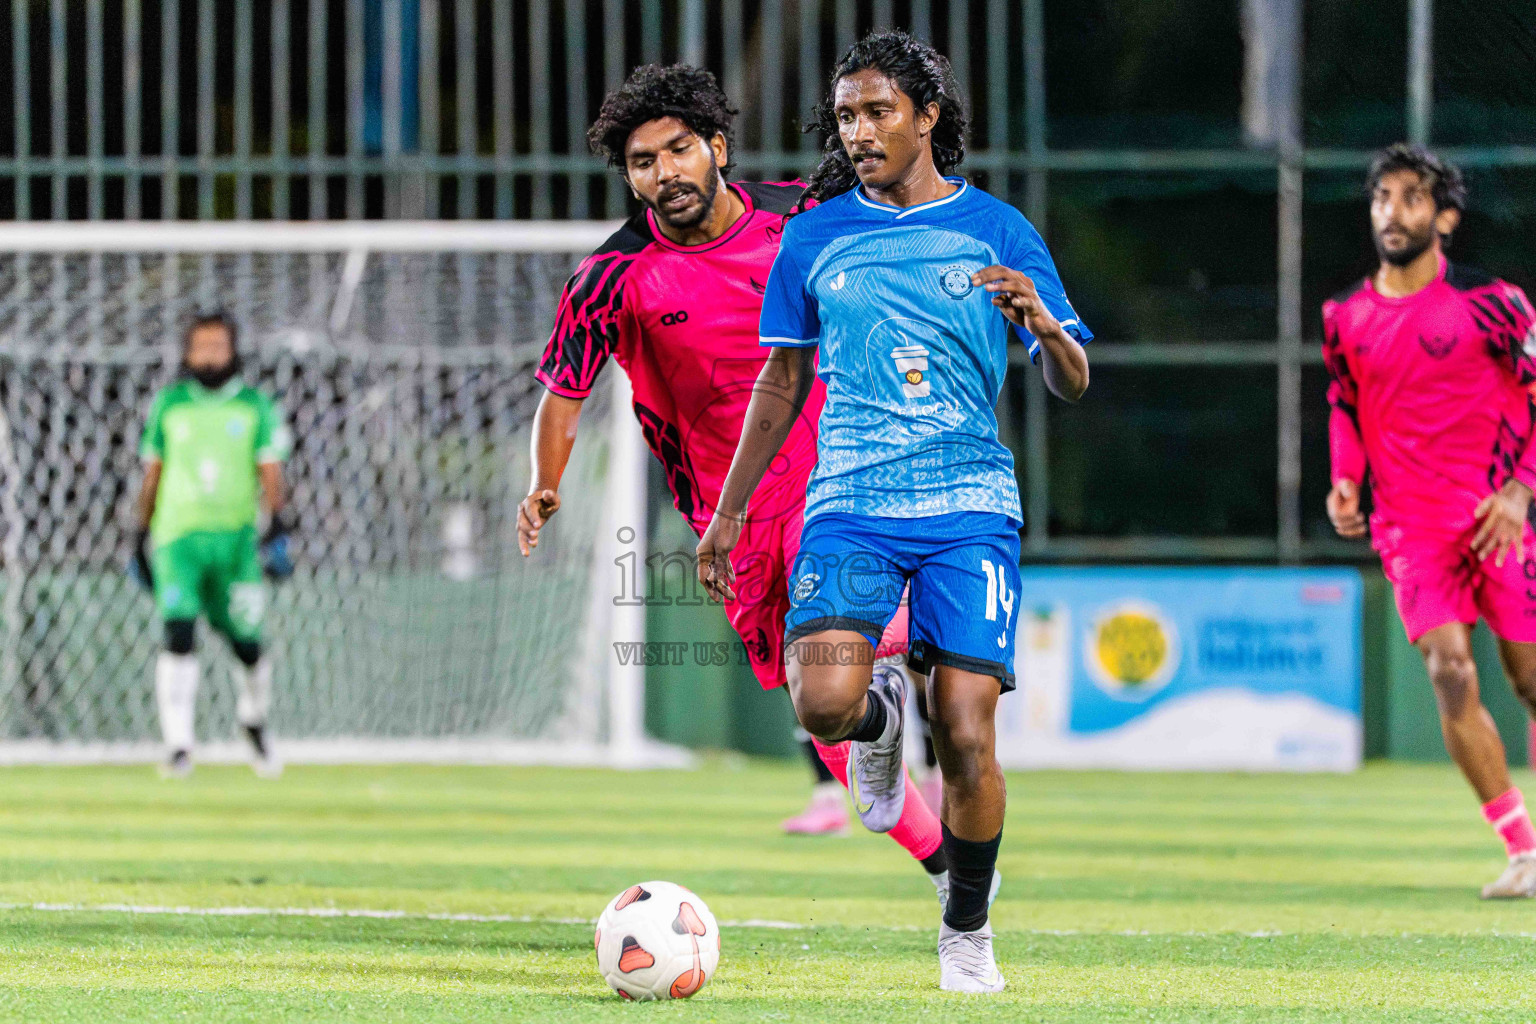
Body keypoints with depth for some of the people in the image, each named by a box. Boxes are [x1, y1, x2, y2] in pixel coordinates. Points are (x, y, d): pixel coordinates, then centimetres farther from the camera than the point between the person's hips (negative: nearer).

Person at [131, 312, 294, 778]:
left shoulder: (255, 406, 5)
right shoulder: (168, 405, 9)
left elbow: (271, 473, 0)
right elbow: (152, 473, 16)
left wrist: (278, 526, -14)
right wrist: (142, 533, 16)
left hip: (236, 541, 0)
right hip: (179, 536, 0)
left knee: (247, 644, 3)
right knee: (178, 633, -17)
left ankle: (254, 720, 34)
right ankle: (178, 745, -18)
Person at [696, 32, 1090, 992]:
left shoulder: (995, 229, 5)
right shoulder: (815, 236, 9)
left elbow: (1074, 382, 5)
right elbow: (783, 381, 18)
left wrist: (1042, 322, -18)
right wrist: (729, 512, 17)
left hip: (969, 506, -1)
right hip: (851, 505, 1)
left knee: (967, 739, -9)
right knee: (824, 701, -23)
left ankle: (968, 934, 13)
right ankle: (881, 716, 15)